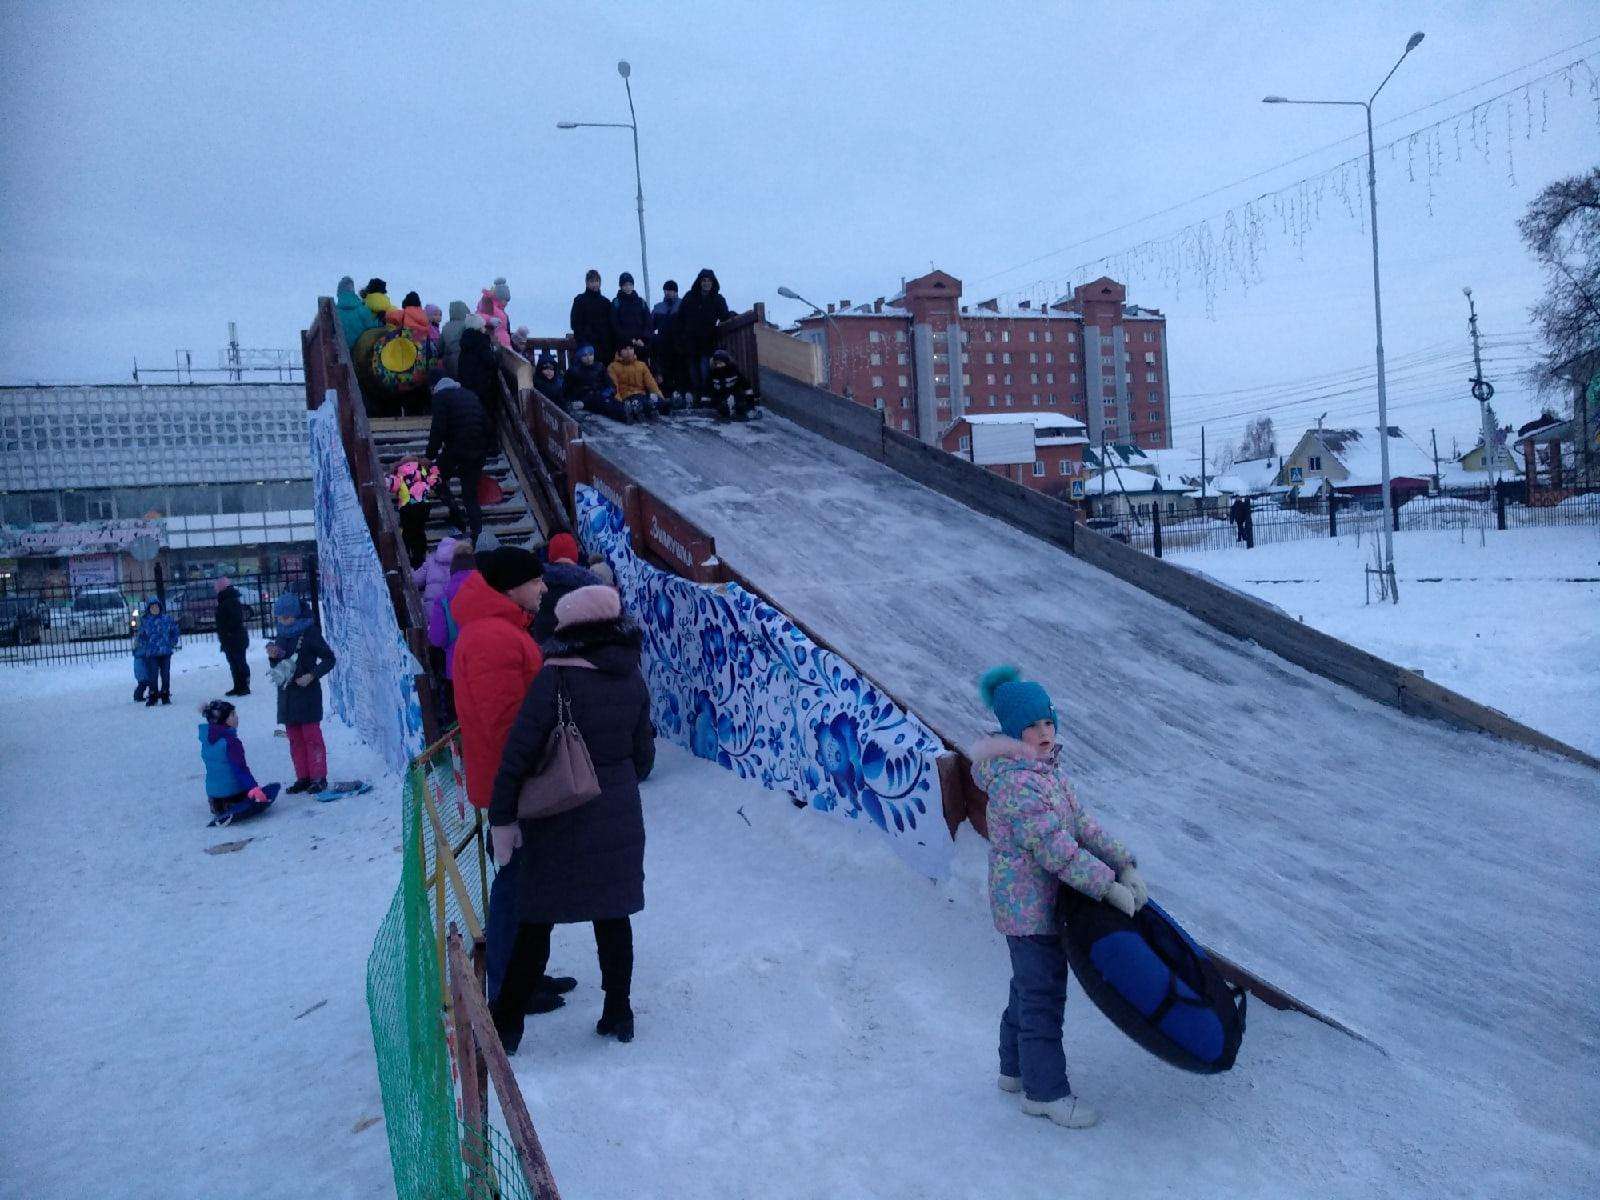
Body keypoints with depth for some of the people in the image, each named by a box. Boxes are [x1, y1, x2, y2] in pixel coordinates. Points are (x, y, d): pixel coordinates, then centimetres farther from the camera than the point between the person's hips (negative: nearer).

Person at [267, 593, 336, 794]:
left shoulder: (310, 632, -7)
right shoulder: (281, 636, 12)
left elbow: (329, 659, -7)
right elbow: (277, 668, 21)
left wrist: (312, 675, -17)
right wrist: (272, 657, 0)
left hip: (307, 693, -7)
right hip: (286, 694, 7)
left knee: (311, 735, -5)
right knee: (294, 738, 8)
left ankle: (319, 777, 0)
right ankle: (303, 777, 14)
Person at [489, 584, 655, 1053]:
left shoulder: (555, 679, -16)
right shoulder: (632, 680, 0)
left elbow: (520, 751, -18)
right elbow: (643, 754, 8)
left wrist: (502, 817, -10)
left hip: (559, 821, -4)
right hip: (620, 817, 4)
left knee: (535, 922, 7)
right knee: (612, 917, 15)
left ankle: (507, 1024, 17)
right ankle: (618, 1014, 24)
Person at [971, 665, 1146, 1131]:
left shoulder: (1047, 767, 5)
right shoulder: (1017, 785, -27)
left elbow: (1081, 822, 5)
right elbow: (1057, 851, -28)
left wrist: (1125, 865, -4)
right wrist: (1109, 887, -21)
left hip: (1039, 904, 10)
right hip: (1031, 908, -10)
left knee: (1031, 986, 22)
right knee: (1043, 995, 3)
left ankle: (1016, 1070, 39)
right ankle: (1046, 1092, 19)